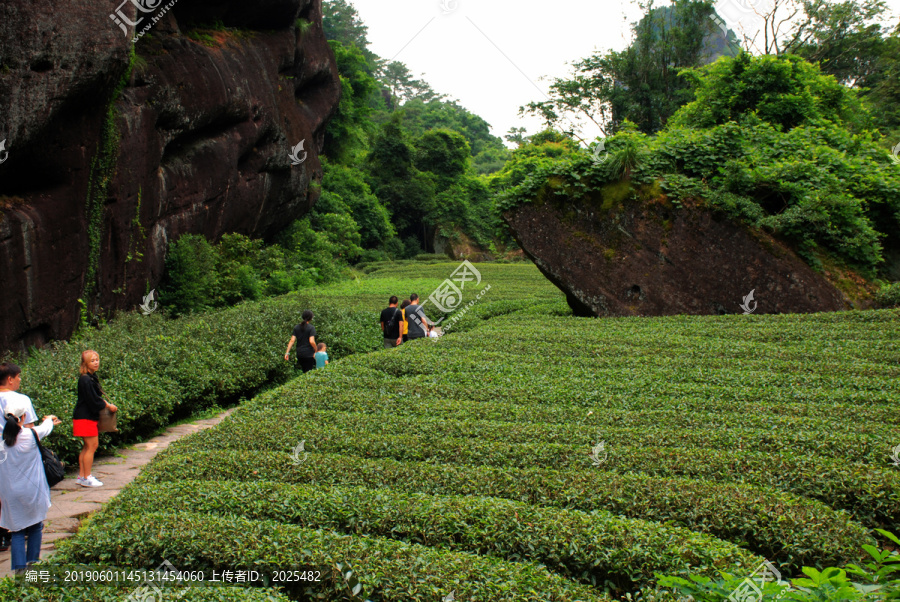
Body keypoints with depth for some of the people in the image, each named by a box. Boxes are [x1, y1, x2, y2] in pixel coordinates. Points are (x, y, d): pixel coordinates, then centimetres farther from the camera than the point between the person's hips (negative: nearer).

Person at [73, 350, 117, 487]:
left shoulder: (92, 377, 12)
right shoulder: (85, 380, -18)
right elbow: (93, 401, -18)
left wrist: (105, 403, 3)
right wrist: (108, 406, -7)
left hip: (90, 416, 10)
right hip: (85, 417, -10)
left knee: (87, 447, 13)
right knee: (92, 445, -7)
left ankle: (82, 476, 19)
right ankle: (87, 478, -1)